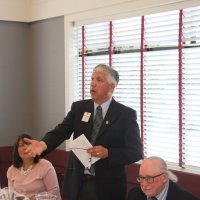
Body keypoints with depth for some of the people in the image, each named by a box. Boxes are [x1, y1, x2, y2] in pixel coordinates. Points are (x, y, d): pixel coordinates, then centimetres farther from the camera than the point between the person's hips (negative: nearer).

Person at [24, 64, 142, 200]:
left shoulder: (126, 114, -5)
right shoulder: (78, 107, 4)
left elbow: (136, 151, -10)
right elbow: (60, 132, -8)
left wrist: (107, 153, -25)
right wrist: (43, 144, -29)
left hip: (108, 186, -3)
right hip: (77, 183, 3)